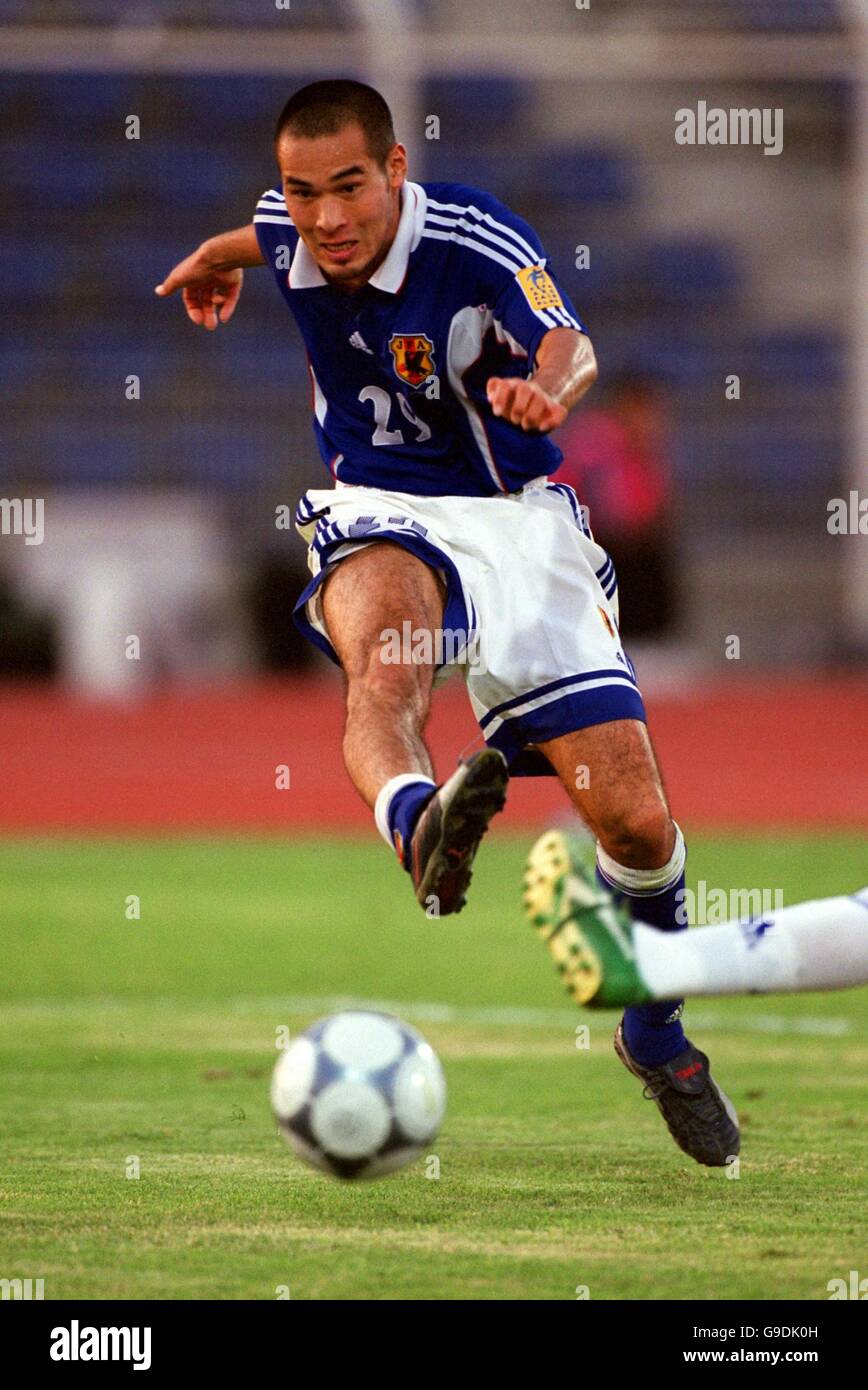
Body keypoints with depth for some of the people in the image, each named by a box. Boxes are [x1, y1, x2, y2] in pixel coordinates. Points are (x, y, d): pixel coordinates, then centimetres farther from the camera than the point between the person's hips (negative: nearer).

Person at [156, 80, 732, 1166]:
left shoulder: (471, 239, -18)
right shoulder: (289, 230, -3)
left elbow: (570, 348, -38)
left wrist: (546, 389, -63)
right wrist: (221, 256, 48)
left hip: (514, 517, -2)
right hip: (376, 515, 2)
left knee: (637, 820, -6)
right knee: (384, 644, -39)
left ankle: (658, 1036, 23)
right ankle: (416, 821, -72)